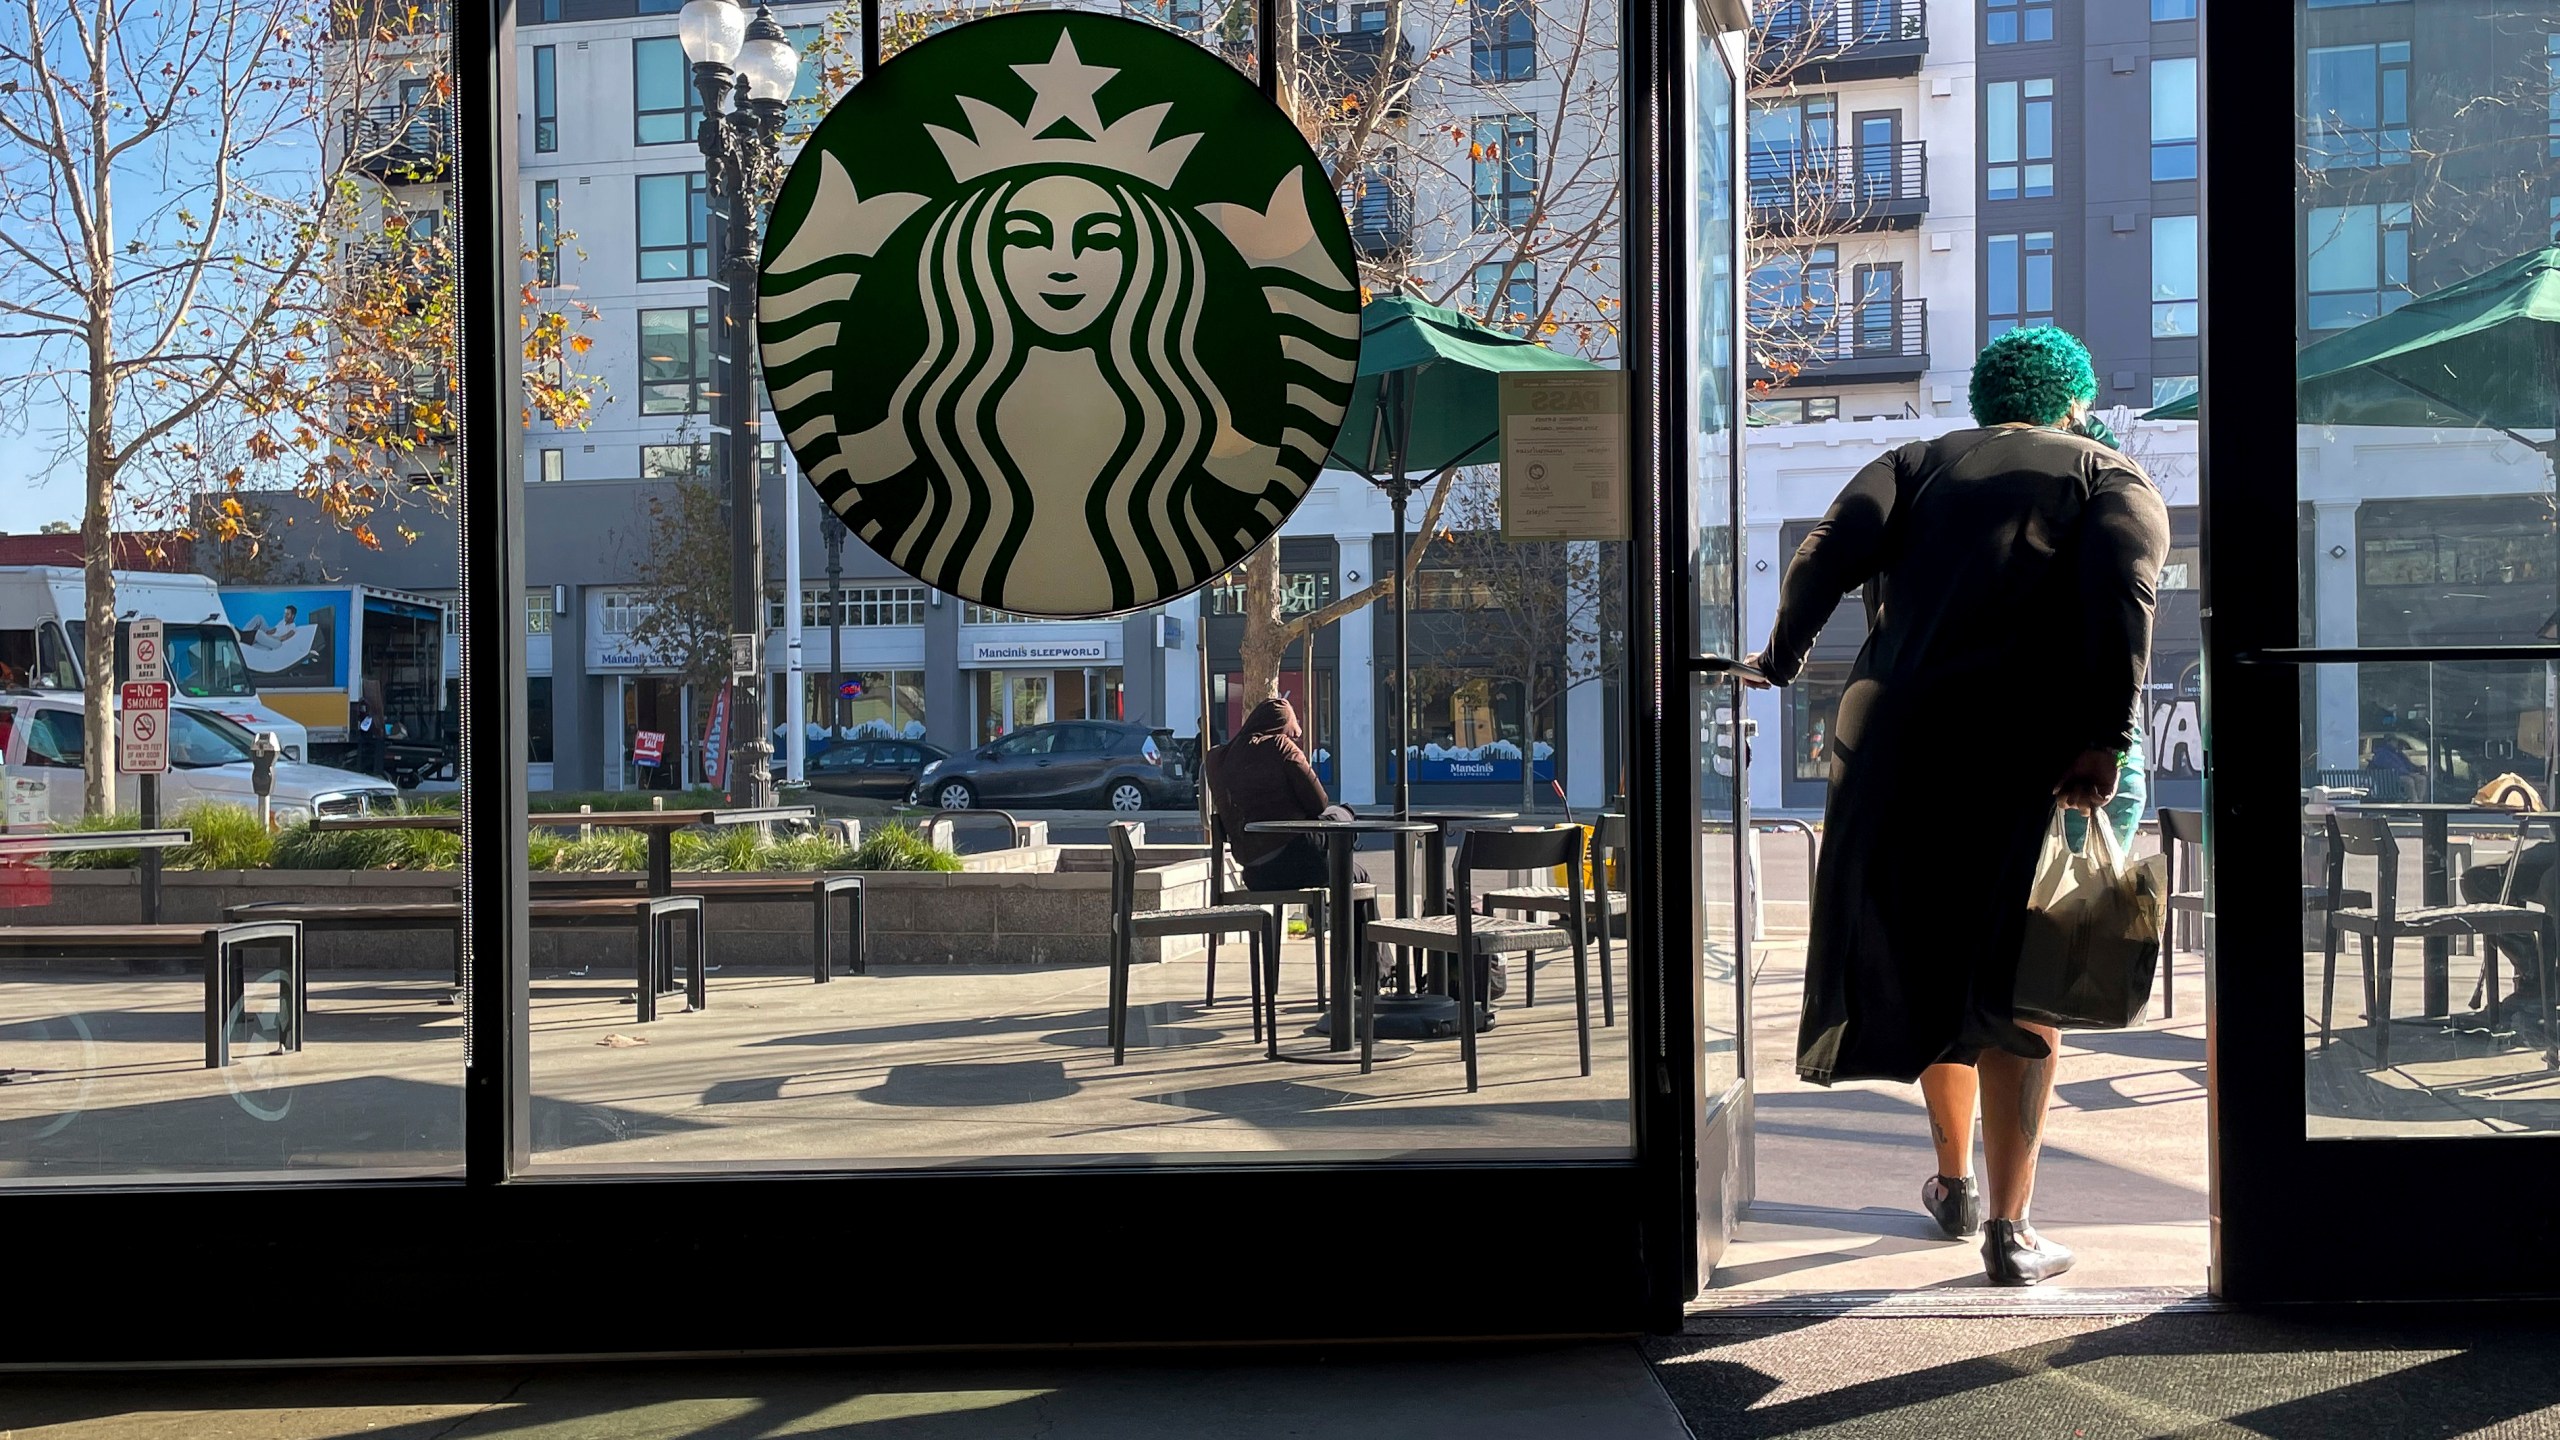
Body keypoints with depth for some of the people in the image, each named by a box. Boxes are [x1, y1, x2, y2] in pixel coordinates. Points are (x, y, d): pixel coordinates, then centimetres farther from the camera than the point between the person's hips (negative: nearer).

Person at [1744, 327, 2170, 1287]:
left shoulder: (1915, 463, 18)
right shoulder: (2113, 478, 13)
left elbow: (1827, 555, 0)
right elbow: (2123, 588, -8)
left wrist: (1780, 661, 11)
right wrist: (2106, 735, -15)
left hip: (1898, 737, 3)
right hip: (2034, 749, -2)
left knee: (1925, 960, 18)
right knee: (2015, 984, 6)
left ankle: (1954, 1183, 34)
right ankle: (2008, 1229, 6)